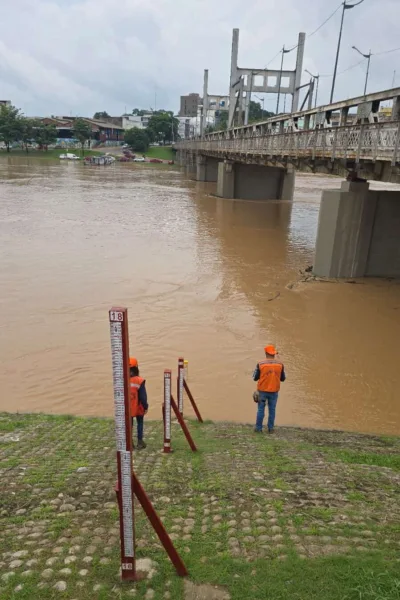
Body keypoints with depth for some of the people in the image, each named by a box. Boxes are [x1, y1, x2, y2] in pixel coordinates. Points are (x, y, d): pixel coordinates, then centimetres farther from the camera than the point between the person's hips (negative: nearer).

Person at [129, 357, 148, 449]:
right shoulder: (140, 381, -17)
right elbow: (143, 396, -13)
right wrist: (146, 406, -1)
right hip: (138, 408, -2)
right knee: (140, 423, 13)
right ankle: (140, 442, 15)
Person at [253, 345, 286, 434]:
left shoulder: (260, 364, -13)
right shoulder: (280, 364, -6)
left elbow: (255, 378, -4)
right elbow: (283, 378, 3)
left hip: (262, 390, -1)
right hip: (274, 391, 2)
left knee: (261, 409, 10)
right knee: (272, 410, 13)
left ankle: (259, 428, 16)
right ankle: (270, 428, 19)